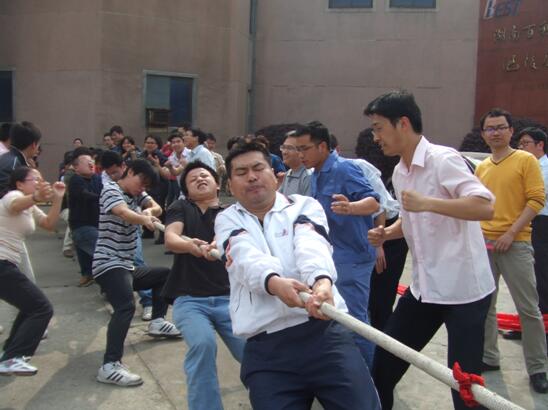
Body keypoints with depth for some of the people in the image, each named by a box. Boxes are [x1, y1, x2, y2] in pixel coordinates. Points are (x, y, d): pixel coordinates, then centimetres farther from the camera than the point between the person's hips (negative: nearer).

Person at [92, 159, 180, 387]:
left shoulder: (137, 194, 13)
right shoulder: (111, 190, -12)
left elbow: (156, 208, -1)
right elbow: (124, 212, -34)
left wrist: (149, 211, -25)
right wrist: (144, 219, -55)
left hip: (126, 266, 10)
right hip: (109, 264, -10)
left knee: (165, 274, 27)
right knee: (126, 306, -32)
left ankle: (157, 322, 30)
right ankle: (110, 366, -36)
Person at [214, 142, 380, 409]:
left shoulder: (304, 206, 11)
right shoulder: (227, 221, 14)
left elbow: (312, 246, -12)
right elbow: (247, 257, -8)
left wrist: (322, 280, -35)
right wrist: (274, 282, -31)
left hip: (325, 333, -1)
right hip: (264, 350, 1)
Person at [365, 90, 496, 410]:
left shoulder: (443, 159, -17)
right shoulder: (400, 172, 8)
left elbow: (485, 207, -28)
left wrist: (427, 202, -34)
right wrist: (387, 233, 3)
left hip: (462, 288, -8)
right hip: (424, 286, 8)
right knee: (385, 359, 16)